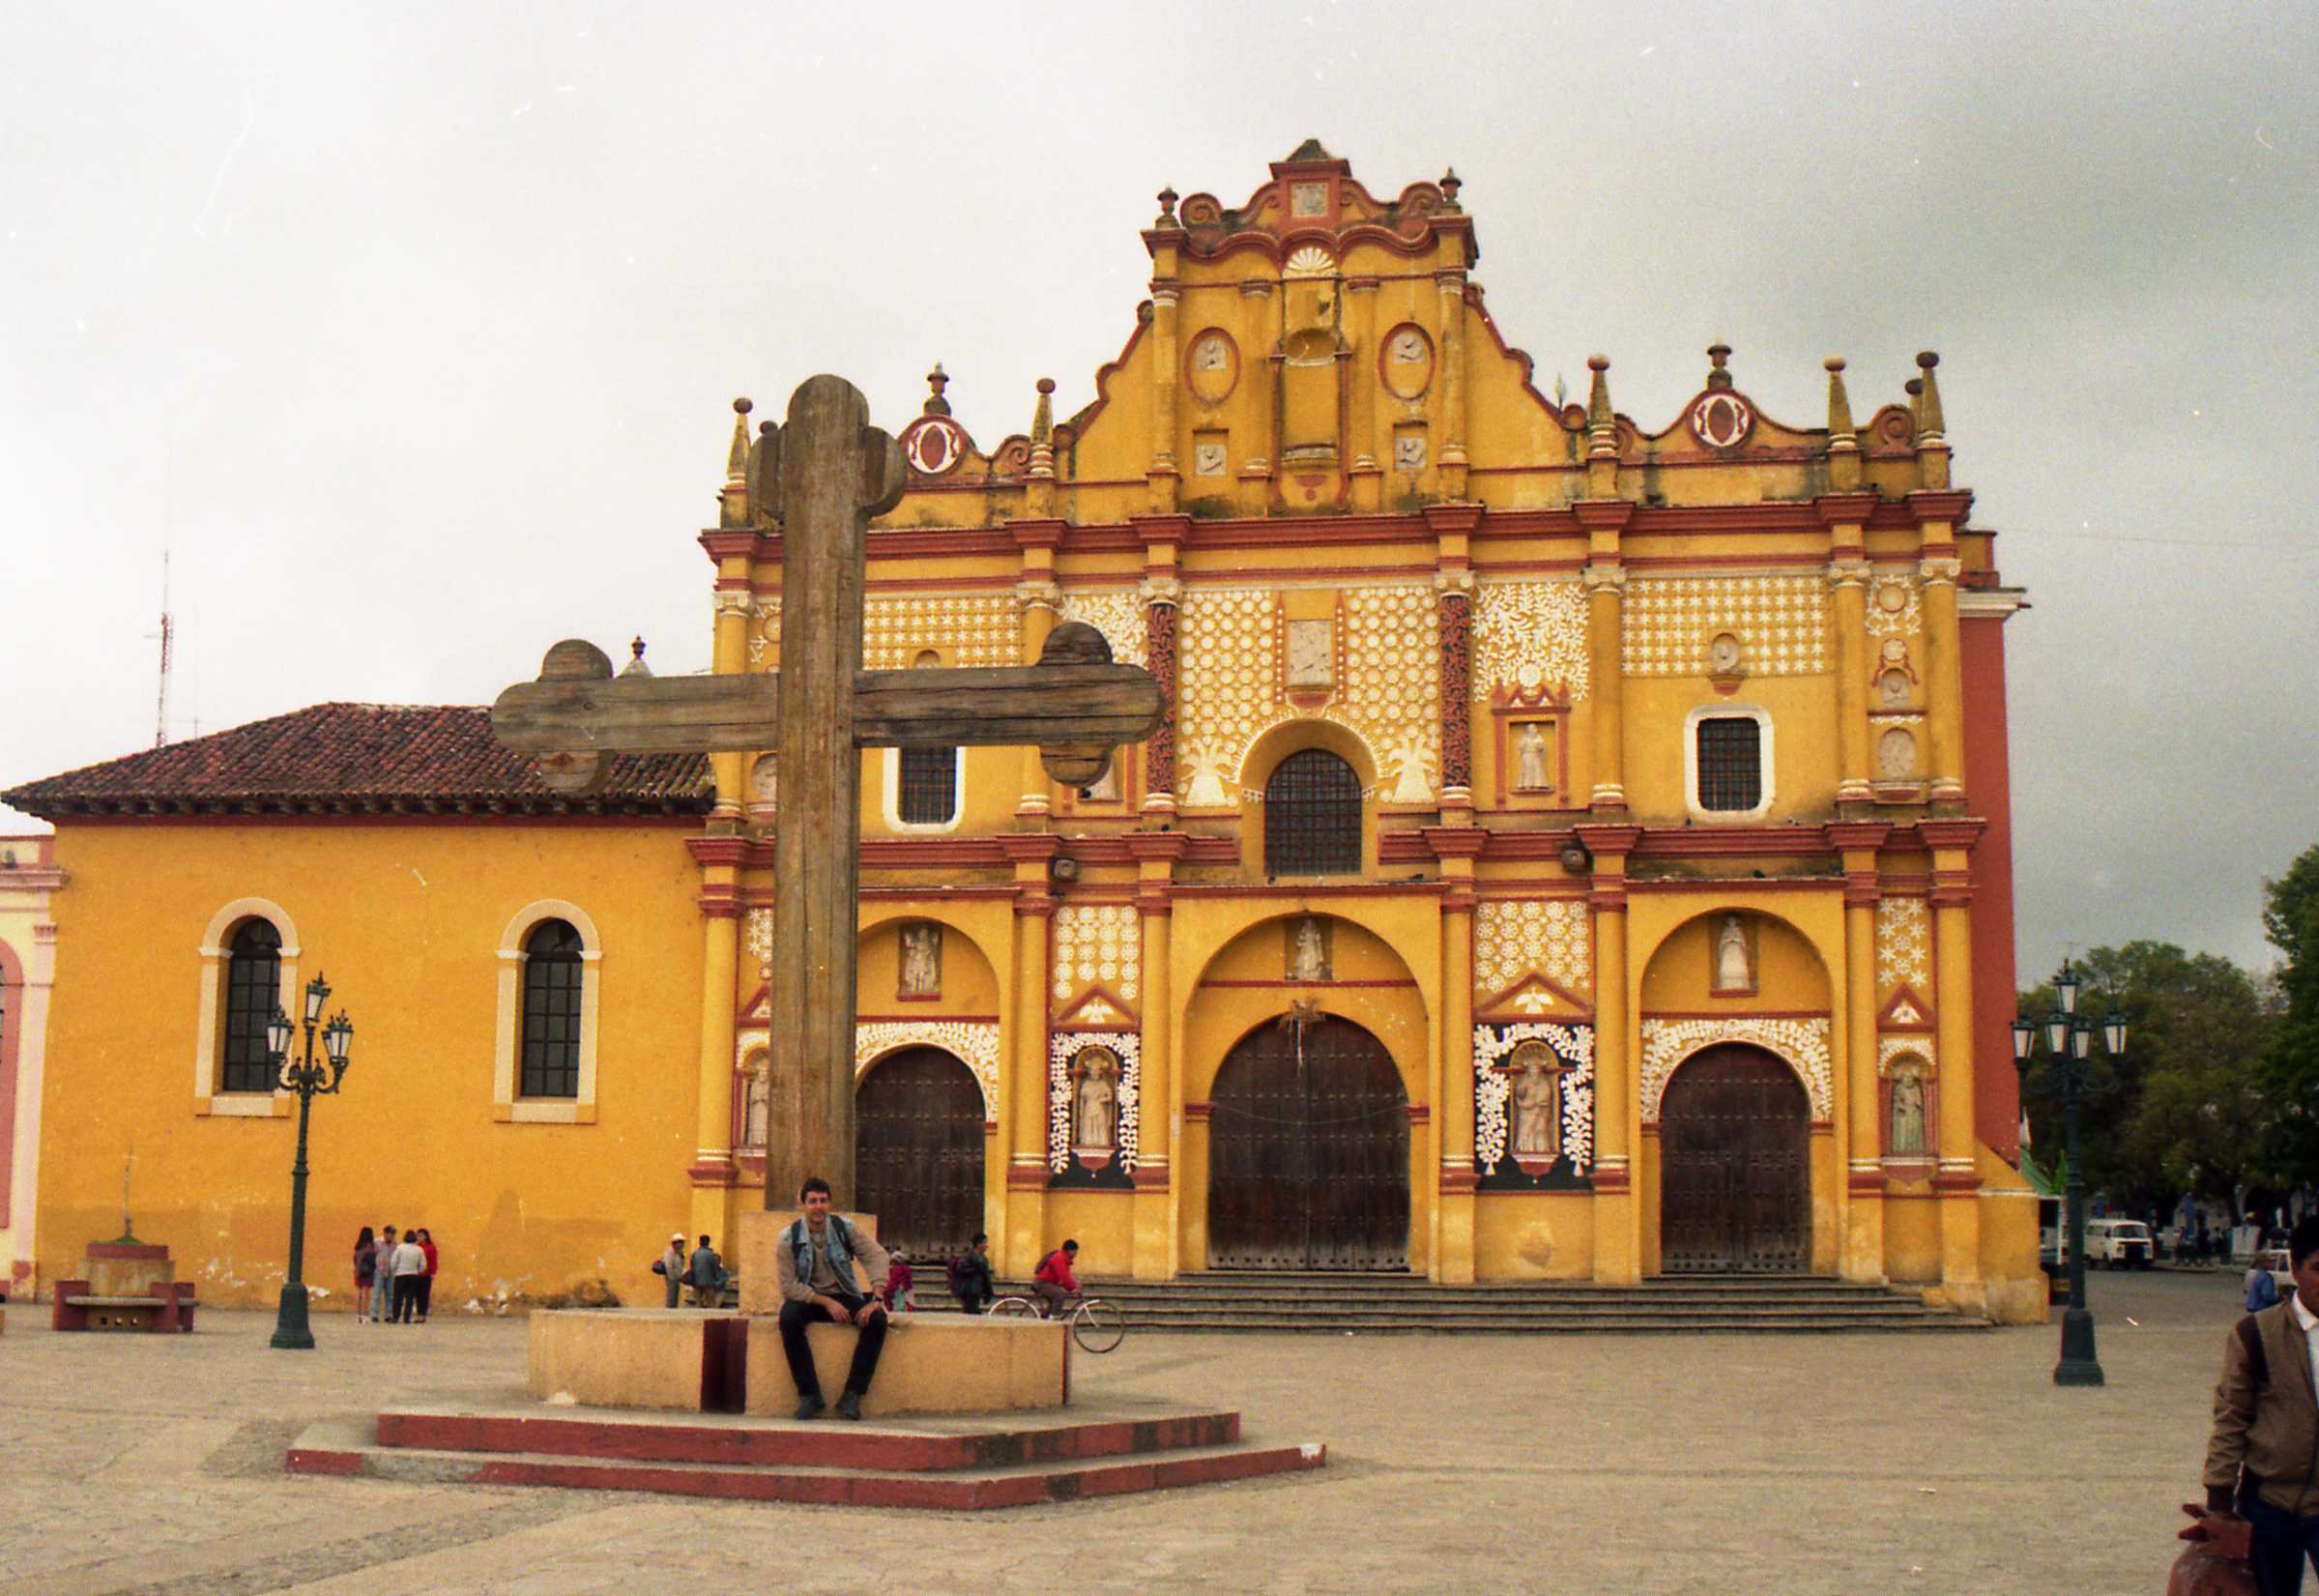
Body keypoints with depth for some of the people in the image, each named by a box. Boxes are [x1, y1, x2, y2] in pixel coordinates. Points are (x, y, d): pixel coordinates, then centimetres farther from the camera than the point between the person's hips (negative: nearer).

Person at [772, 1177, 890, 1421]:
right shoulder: (789, 1238, -8)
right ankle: (809, 1395, -26)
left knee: (877, 1318, -27)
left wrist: (876, 1299, -21)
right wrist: (826, 1302, -21)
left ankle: (852, 1395, -21)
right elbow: (787, 1285, -12)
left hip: (844, 1297, 1)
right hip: (807, 1299, -1)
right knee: (788, 1317, -35)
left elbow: (877, 1256, -7)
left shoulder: (844, 1228, -3)